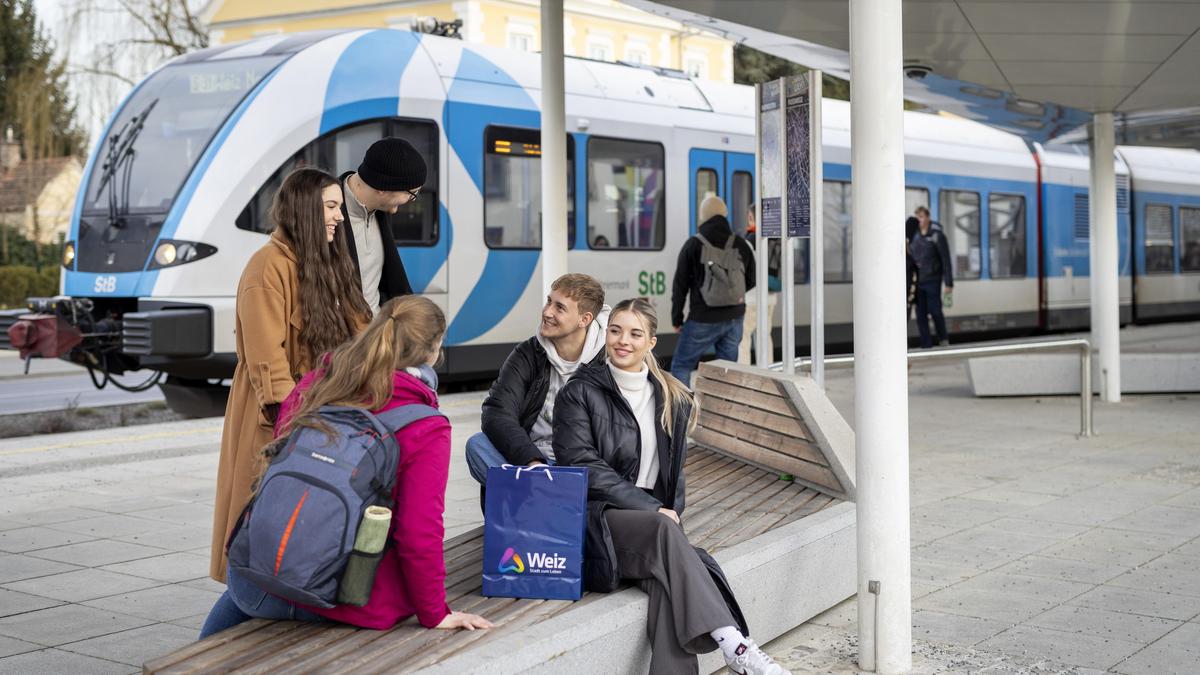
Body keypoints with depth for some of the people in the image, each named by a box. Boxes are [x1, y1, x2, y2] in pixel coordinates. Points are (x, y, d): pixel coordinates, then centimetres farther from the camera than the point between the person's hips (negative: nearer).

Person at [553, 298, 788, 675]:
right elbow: (584, 468, -8)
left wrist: (670, 511, -1)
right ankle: (733, 644, -43)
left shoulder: (672, 400, 17)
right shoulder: (580, 393, 2)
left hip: (654, 517, 4)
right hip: (599, 521, -4)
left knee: (667, 581, -31)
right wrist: (653, 509, -15)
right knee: (662, 531, -35)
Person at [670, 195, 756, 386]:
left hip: (703, 320, -4)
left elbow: (680, 284, -6)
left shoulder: (693, 245, -8)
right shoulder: (741, 244, 4)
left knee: (681, 366, 5)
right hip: (734, 319, 4)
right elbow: (751, 281, 12)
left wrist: (676, 318, 3)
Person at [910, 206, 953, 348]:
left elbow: (946, 260, -6)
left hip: (932, 281, -4)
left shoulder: (936, 236, -5)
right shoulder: (913, 236, 8)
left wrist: (949, 282, -10)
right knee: (921, 315, 3)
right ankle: (926, 345, 8)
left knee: (935, 312, -3)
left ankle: (943, 340, 18)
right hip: (917, 283, 4)